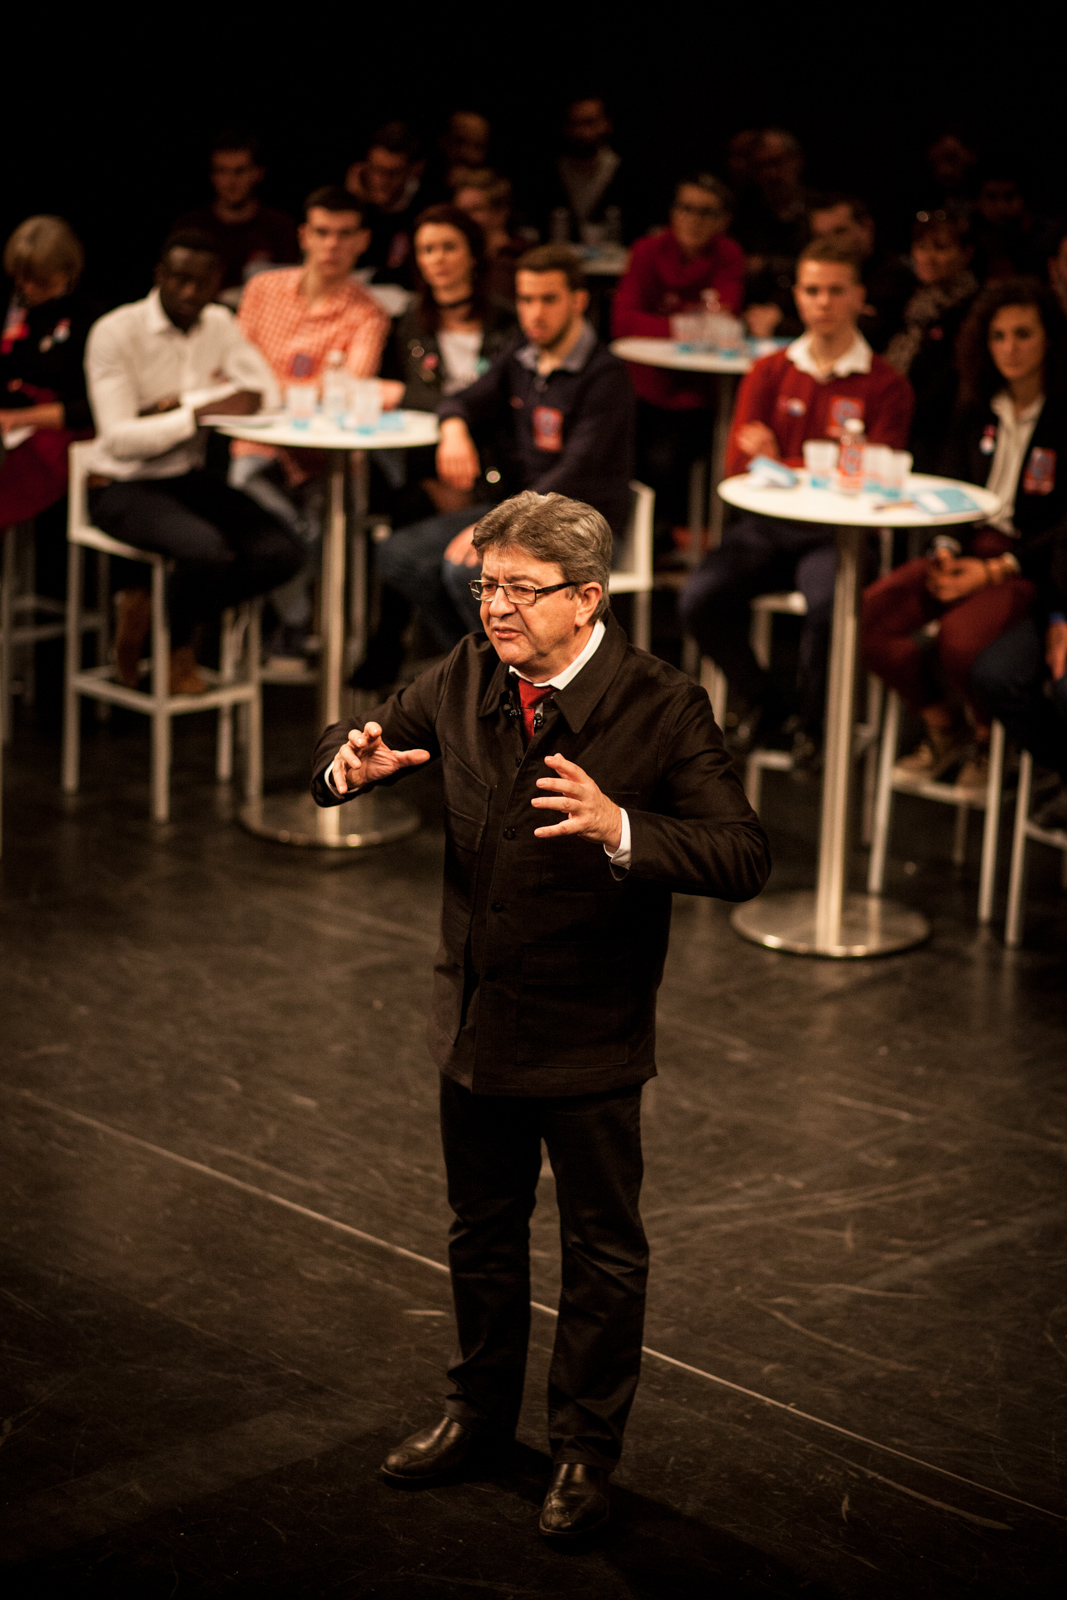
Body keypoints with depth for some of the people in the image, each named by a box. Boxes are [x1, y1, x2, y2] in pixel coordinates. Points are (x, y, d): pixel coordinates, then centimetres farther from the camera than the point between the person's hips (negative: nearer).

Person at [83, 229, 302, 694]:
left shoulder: (219, 324, 6)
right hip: (123, 487, -7)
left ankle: (157, 612, 2)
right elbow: (119, 439, -20)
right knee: (209, 551, -35)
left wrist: (182, 402, -15)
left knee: (282, 554, -16)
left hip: (188, 479, 7)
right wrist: (201, 412, -27)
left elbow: (267, 390, -2)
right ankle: (177, 644, 0)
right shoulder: (114, 333, -14)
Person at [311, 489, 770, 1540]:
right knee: (481, 1231, 22)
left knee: (602, 1252, 11)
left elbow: (743, 860, -24)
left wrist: (620, 830, -41)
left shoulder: (663, 708, -18)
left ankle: (586, 1449, 29)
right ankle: (480, 1411, 42)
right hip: (476, 1020, 5)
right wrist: (351, 761, -17)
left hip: (588, 1039, -5)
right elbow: (358, 742, 9)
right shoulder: (465, 679, -3)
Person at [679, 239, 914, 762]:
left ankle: (811, 720, -5)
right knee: (700, 599, -23)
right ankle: (759, 701, 6)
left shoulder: (886, 386, 0)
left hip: (836, 533, -3)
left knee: (830, 603, -35)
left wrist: (780, 464, -13)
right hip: (765, 526, 3)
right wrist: (823, 469, -14)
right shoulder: (769, 374, 10)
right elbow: (737, 463, 4)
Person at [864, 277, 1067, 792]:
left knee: (959, 638, -34)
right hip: (971, 545, 6)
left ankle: (988, 739, 0)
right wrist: (947, 550, -4)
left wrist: (995, 571, -17)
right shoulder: (978, 409, 10)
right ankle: (943, 729, 6)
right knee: (870, 614, -17)